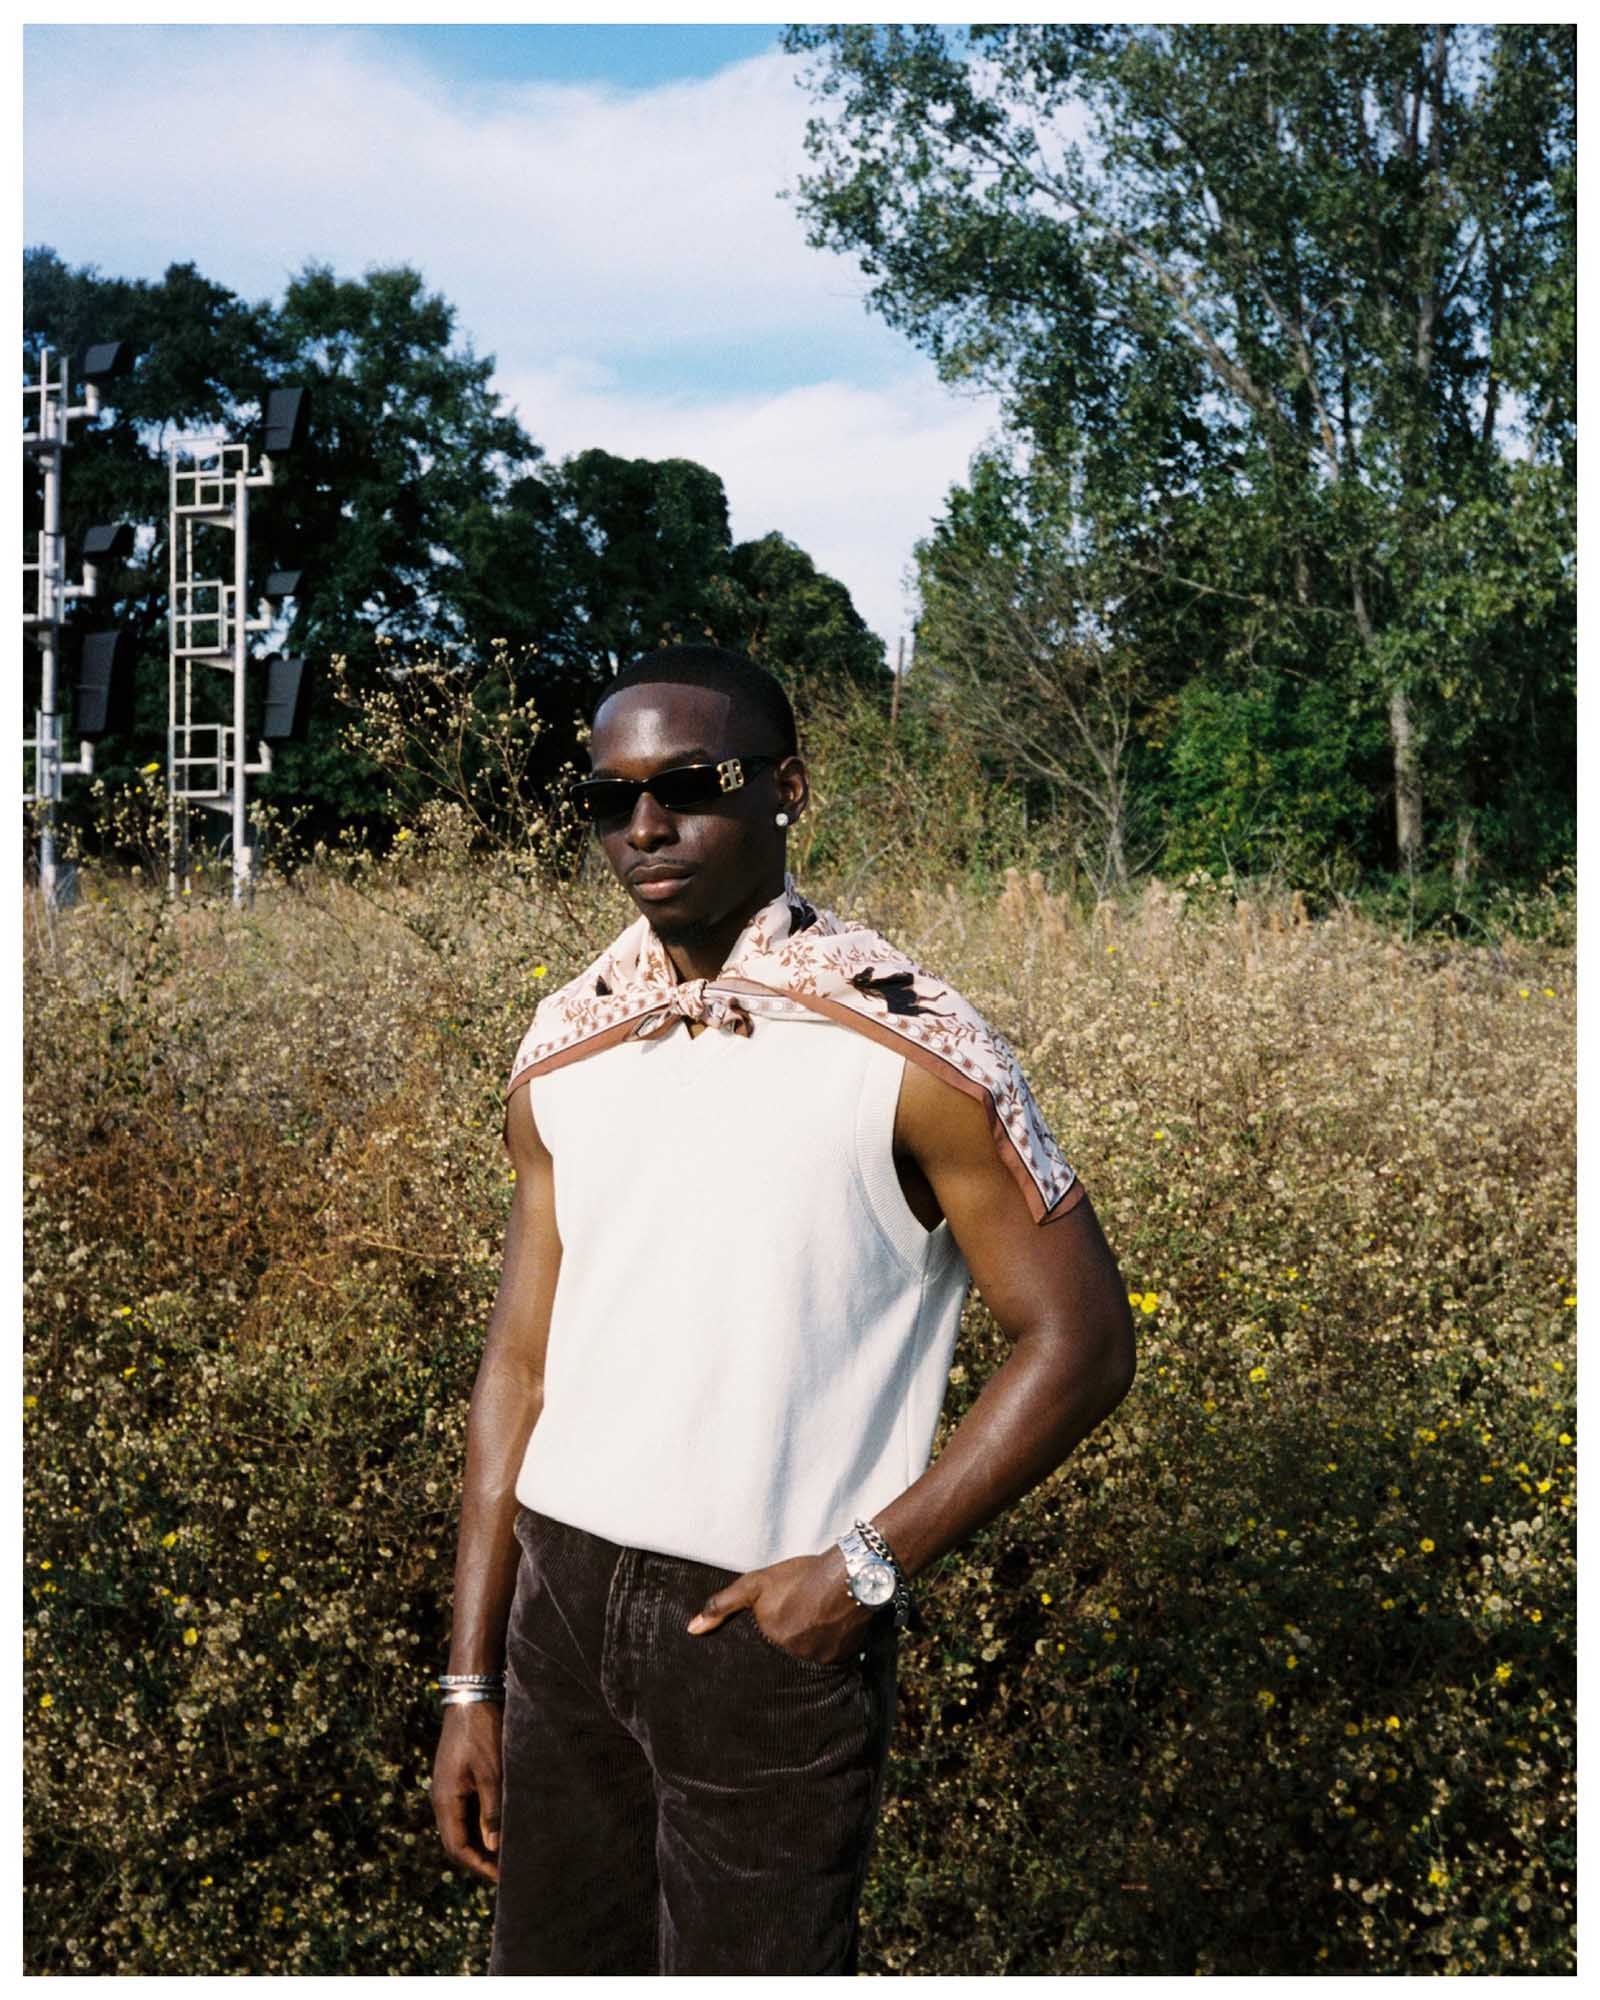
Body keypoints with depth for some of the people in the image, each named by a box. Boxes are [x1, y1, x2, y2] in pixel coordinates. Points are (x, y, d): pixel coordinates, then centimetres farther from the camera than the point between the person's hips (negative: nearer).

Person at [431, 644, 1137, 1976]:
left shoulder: (903, 1046, -11)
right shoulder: (564, 1053, 4)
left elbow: (1079, 1339, -9)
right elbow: (522, 1366, 7)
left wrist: (867, 1565, -14)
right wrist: (472, 1681, 7)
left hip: (774, 1623, -5)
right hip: (562, 1596, 5)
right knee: (549, 1962, 16)